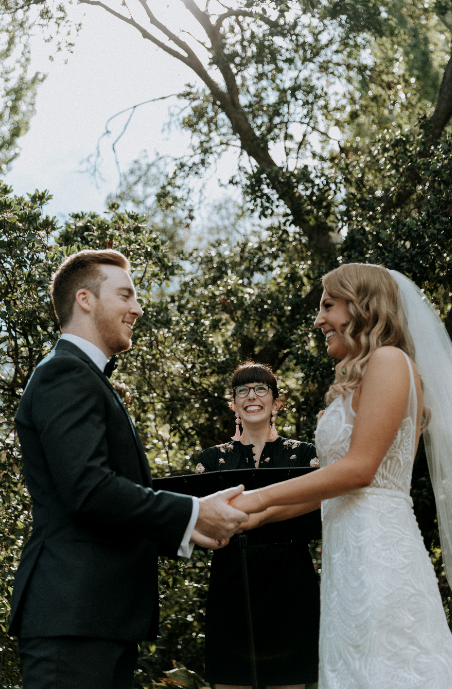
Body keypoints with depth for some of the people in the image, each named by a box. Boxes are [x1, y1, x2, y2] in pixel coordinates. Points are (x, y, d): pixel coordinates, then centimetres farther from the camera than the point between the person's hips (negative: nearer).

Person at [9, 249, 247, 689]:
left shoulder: (85, 377, 23)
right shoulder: (65, 374, -9)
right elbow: (88, 489, -21)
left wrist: (180, 531, 14)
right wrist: (192, 514, -14)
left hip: (106, 619, 10)